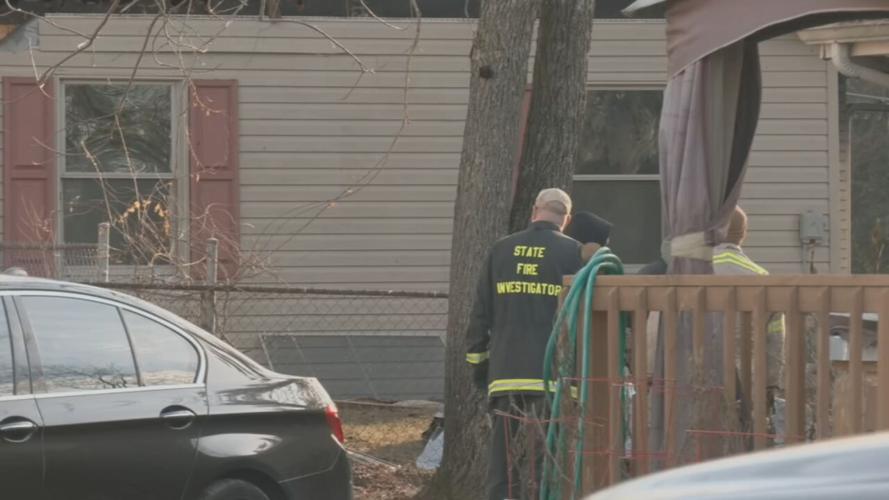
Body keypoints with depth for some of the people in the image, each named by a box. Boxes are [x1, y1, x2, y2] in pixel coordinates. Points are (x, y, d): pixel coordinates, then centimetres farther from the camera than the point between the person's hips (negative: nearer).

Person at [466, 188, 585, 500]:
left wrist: (479, 362, 18)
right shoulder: (571, 253, -1)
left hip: (505, 371, 3)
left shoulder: (501, 250, 10)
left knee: (502, 454, 7)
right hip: (552, 374, -3)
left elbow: (481, 313, 12)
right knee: (547, 459, -3)